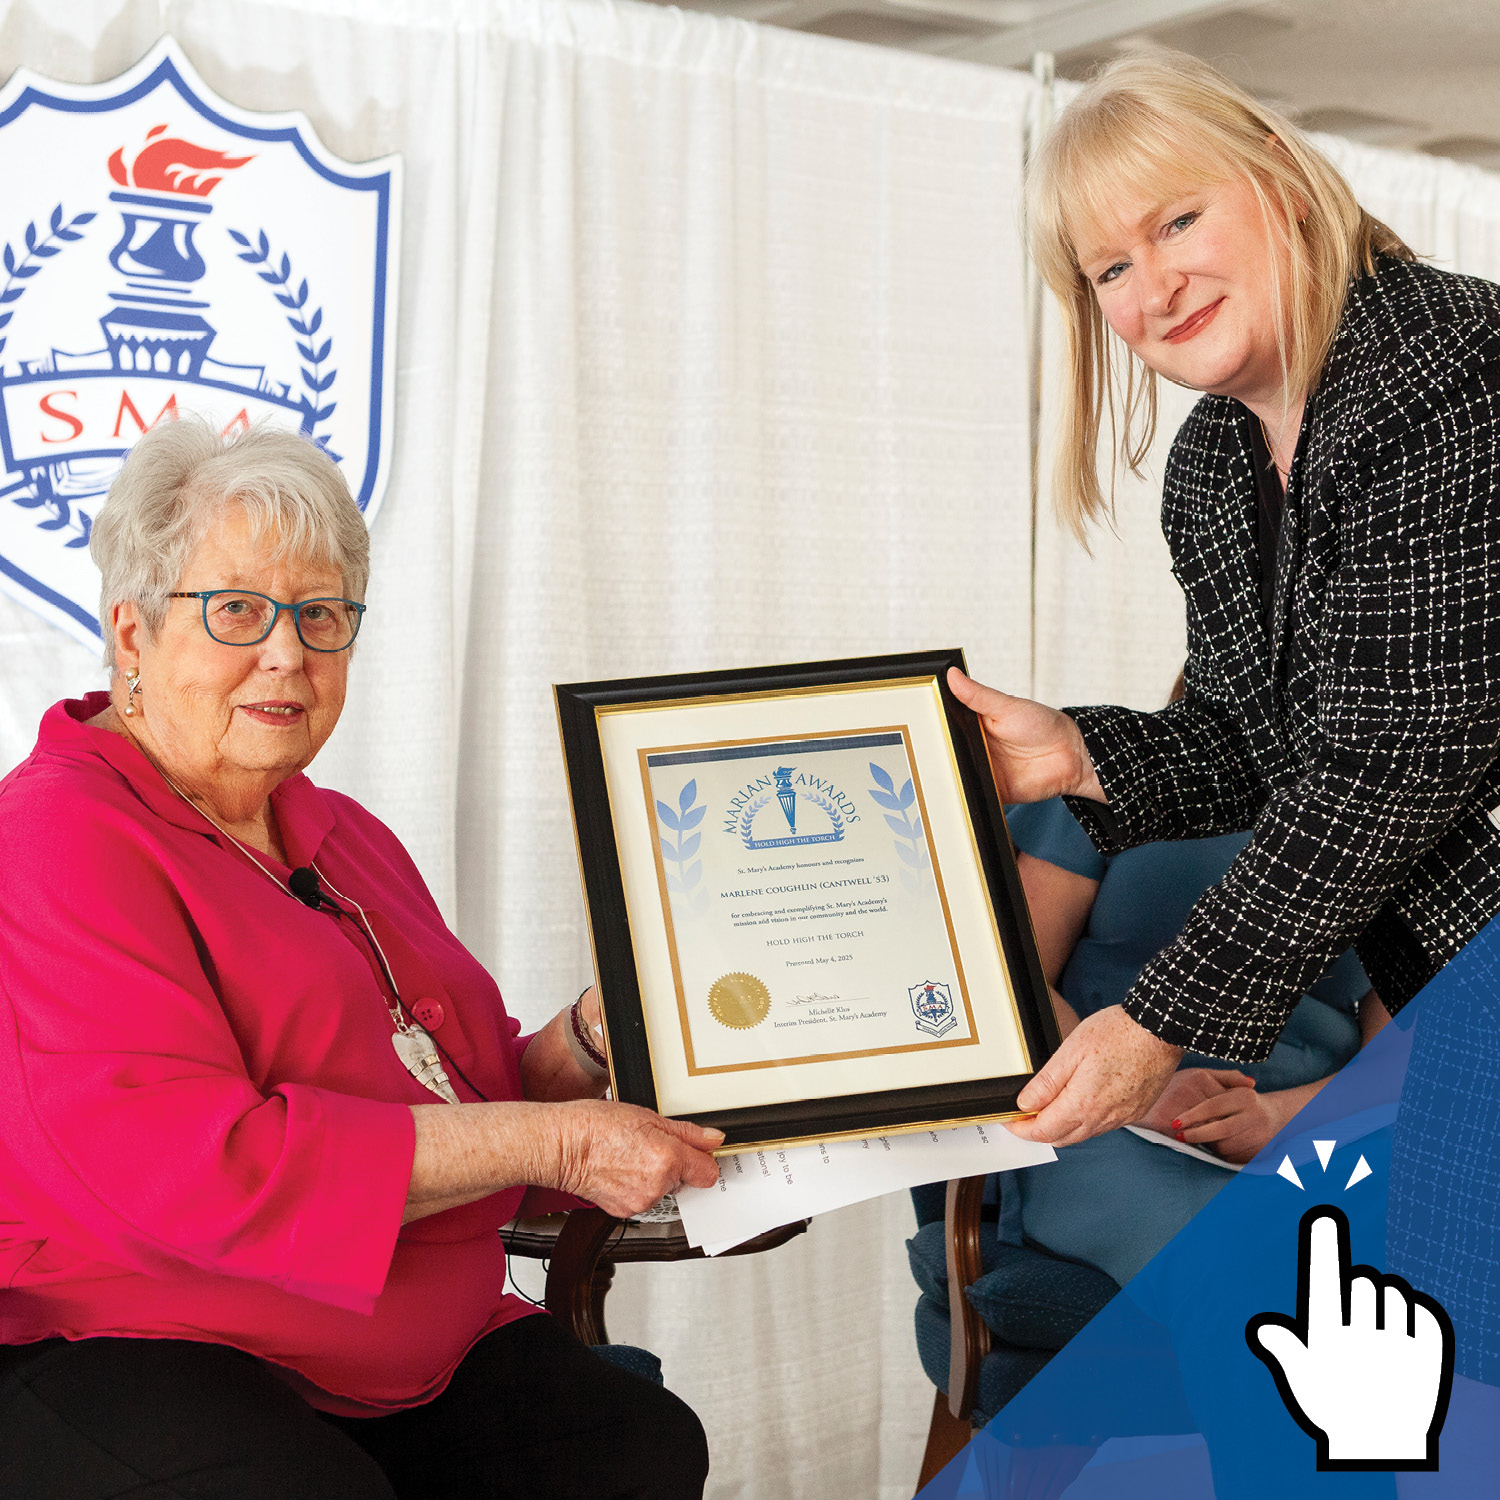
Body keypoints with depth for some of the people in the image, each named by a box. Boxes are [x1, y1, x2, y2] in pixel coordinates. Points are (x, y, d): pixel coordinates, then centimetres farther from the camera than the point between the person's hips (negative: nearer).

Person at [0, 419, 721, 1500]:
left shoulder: (345, 839, 19)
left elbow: (459, 1088, 22)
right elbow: (184, 1161, -22)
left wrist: (587, 1045, -2)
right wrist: (549, 1140, -20)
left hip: (418, 1350, 8)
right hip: (127, 1352, -7)